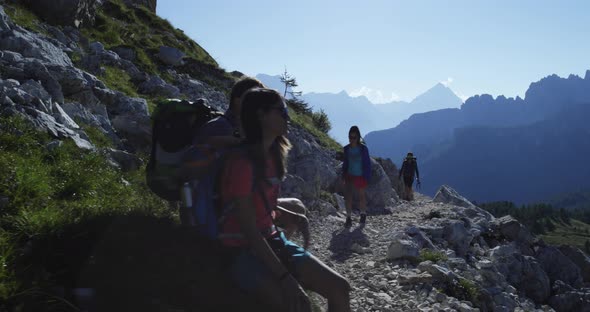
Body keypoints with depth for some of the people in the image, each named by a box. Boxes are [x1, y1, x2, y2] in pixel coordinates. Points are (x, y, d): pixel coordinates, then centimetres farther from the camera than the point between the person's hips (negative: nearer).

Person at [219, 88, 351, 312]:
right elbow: (249, 229, -21)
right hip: (243, 251, -8)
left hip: (272, 242, 8)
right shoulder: (242, 162, -19)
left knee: (339, 287, -6)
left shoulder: (274, 155, 7)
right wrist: (284, 276, -24)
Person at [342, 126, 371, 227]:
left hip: (360, 176, -2)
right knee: (347, 195, -14)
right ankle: (348, 218, -10)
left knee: (362, 195, 14)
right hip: (350, 175, 2)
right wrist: (343, 175, 6)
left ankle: (363, 214, 36)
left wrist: (367, 177, -9)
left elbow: (367, 164, -7)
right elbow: (345, 163, 9)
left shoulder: (363, 148, -11)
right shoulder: (347, 149, -1)